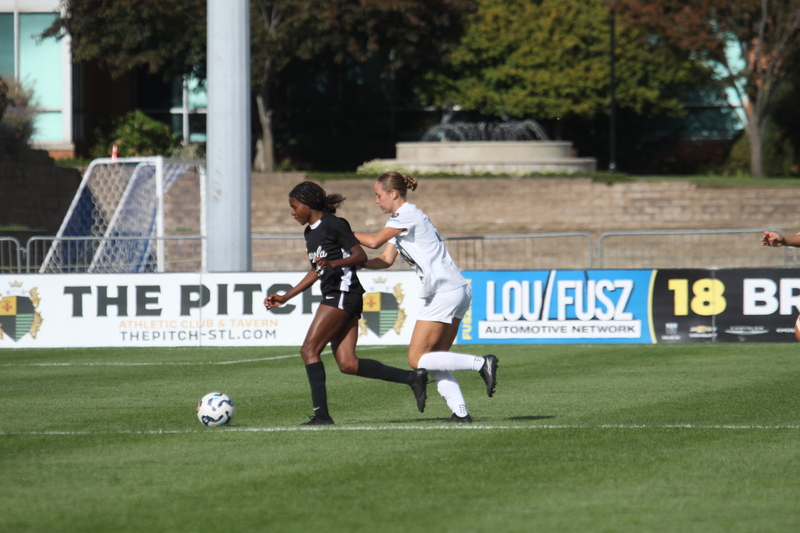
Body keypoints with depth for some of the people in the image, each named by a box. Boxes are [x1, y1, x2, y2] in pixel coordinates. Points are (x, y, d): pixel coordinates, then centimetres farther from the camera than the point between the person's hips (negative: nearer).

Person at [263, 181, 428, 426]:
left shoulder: (333, 224, -7)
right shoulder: (310, 232, 20)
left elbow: (361, 256, -11)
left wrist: (333, 263, -27)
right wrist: (285, 297, 26)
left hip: (343, 293, -9)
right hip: (333, 296, 9)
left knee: (309, 349, -12)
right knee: (348, 364, 0)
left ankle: (321, 413, -13)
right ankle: (412, 378, 3)